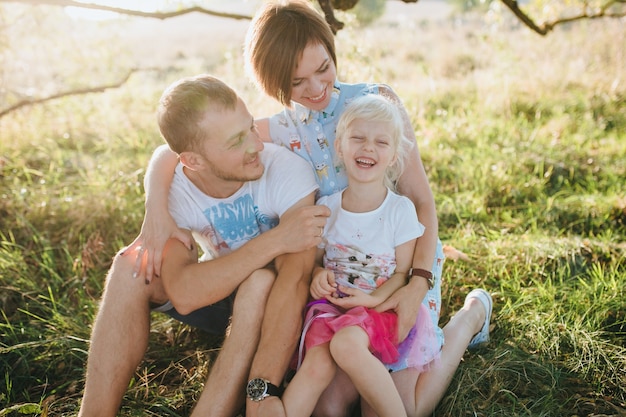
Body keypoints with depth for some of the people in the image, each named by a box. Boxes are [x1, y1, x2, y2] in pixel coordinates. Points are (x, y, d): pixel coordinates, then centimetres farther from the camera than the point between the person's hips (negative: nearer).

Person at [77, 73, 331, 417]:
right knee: (131, 266, -20)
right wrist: (275, 240, -40)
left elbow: (295, 280, -39)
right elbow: (183, 295, -34)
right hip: (217, 295, 3)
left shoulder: (286, 171, -28)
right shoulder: (171, 188, -20)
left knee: (262, 282, -36)